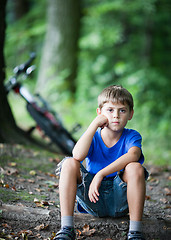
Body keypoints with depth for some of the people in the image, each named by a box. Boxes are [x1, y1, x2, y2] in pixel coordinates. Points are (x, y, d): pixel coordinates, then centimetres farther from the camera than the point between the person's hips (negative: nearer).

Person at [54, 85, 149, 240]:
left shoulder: (132, 137, -3)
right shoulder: (93, 137, 1)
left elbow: (133, 155, -30)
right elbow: (78, 155, -23)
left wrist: (100, 174, -35)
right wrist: (95, 124, -19)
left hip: (120, 200, -1)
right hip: (93, 200, 2)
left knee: (135, 167, -29)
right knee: (70, 163, -20)